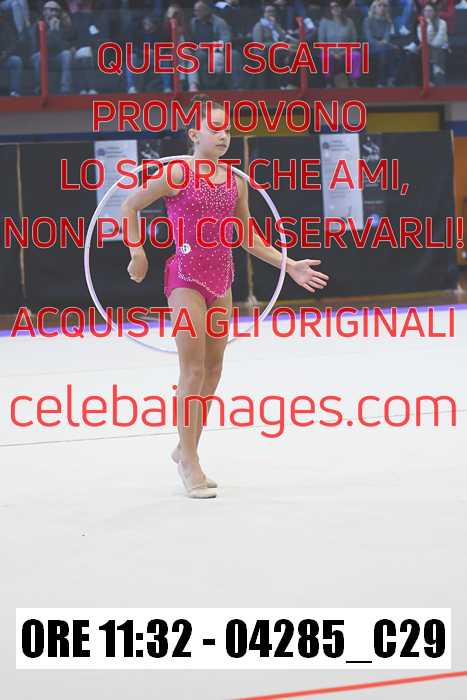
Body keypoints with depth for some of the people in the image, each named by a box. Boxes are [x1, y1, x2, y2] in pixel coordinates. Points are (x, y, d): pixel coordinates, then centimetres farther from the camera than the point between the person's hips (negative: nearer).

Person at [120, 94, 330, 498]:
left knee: (213, 368, 9)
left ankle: (187, 450, 23)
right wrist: (138, 253, -5)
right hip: (186, 276, -6)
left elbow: (248, 237, 15)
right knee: (193, 368, -9)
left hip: (220, 279, 6)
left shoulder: (235, 181, 7)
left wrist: (289, 265, 9)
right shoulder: (177, 174, -9)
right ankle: (190, 464, -3)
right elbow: (130, 207, 0)